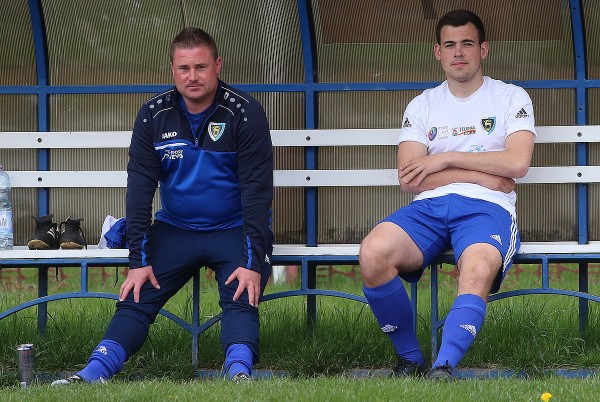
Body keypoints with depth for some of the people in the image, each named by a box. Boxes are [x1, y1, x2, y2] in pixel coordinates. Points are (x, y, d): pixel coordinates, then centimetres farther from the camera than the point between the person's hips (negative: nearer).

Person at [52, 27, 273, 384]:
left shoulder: (245, 113, -11)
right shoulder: (154, 116, -2)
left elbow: (257, 189, -14)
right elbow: (140, 188, -3)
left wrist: (253, 262, -21)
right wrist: (139, 261, -9)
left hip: (234, 230, -3)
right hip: (175, 229, 3)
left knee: (241, 300, -26)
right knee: (137, 298, -13)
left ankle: (239, 373, -40)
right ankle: (93, 376, -22)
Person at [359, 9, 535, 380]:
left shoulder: (511, 98, 14)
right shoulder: (422, 106, 19)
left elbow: (518, 163, -3)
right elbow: (409, 178, 4)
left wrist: (446, 159, -2)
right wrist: (483, 176, -3)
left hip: (486, 209, -2)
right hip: (429, 208, 3)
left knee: (478, 269, -40)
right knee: (373, 253, -31)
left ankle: (443, 370, -44)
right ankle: (410, 360, -15)